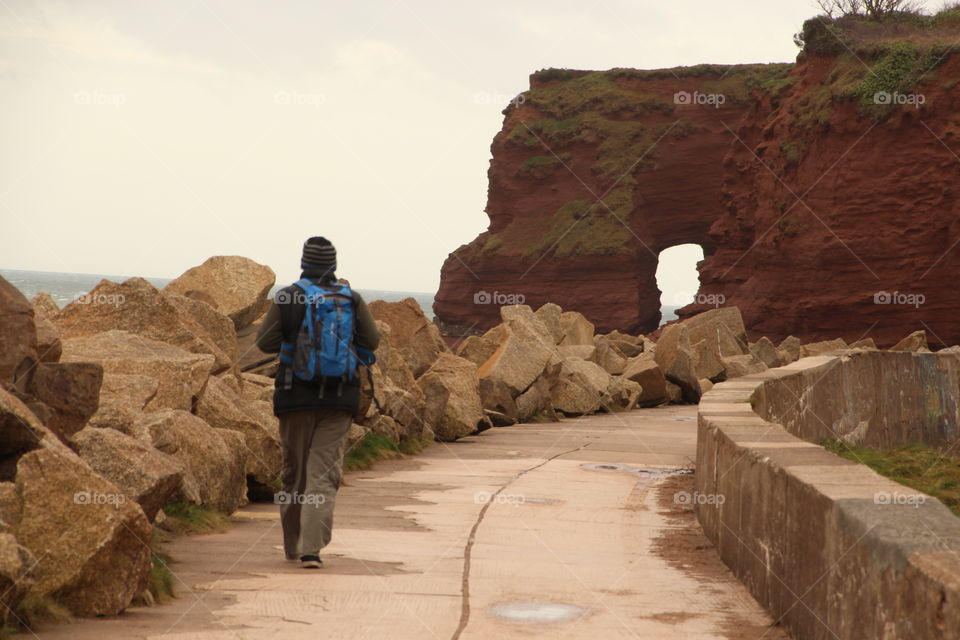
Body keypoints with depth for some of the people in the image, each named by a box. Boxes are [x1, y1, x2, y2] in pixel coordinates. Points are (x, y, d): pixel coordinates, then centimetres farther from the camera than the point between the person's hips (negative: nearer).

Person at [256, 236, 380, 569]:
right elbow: (371, 341, 5)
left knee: (294, 470, 14)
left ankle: (292, 545, 25)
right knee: (324, 473, 0)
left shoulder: (285, 298, -5)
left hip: (296, 395, 0)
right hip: (338, 396, 0)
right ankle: (311, 548, -12)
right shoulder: (352, 299, -1)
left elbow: (265, 342, -2)